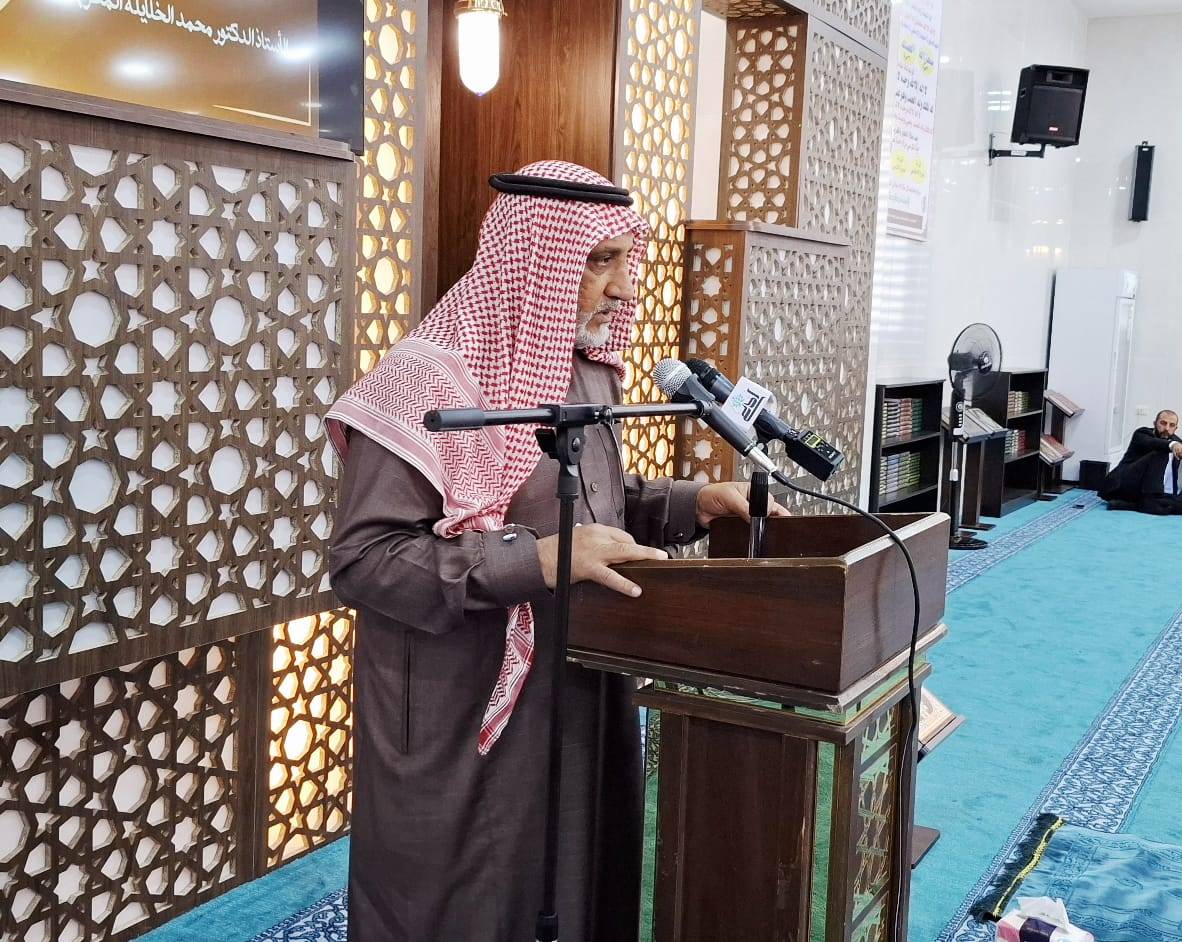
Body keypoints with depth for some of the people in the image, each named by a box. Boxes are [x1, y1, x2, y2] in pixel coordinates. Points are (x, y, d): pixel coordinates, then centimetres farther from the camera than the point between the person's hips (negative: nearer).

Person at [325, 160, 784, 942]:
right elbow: (360, 560, -22)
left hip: (581, 702, 8)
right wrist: (536, 560, -29)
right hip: (465, 725, -7)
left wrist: (696, 502, 1)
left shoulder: (589, 372, 6)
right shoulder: (429, 381, -19)